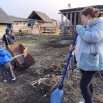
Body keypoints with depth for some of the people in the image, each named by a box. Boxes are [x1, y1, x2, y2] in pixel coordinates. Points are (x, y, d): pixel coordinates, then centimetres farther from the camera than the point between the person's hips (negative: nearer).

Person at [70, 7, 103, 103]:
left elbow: (92, 37, -31)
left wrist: (80, 29, -15)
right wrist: (75, 46, 7)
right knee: (87, 82, 21)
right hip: (84, 59, 9)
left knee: (83, 85, -6)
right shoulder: (88, 26, 14)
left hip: (90, 61, -9)